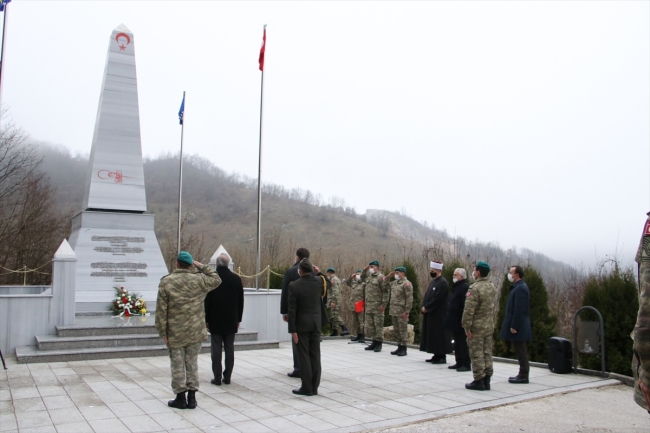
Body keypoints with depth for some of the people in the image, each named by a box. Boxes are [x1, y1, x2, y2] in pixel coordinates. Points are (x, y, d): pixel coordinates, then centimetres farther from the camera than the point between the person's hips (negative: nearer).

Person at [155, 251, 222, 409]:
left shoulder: (166, 282, -9)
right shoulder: (199, 279, -7)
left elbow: (161, 310, -7)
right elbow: (216, 279, 13)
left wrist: (163, 332, 0)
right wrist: (201, 266, 13)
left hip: (175, 332, -2)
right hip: (195, 331, 2)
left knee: (177, 365, 9)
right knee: (192, 362, 12)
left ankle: (180, 397, 15)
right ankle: (192, 397, 16)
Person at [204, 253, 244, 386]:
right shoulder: (236, 279, -1)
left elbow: (207, 301, -7)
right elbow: (241, 301, 4)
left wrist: (207, 320, 2)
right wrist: (238, 319, 12)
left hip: (215, 320, -3)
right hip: (231, 320, 3)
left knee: (216, 350, 3)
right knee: (229, 349, 8)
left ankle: (217, 377, 5)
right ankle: (227, 377, 12)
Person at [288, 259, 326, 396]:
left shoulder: (294, 286, -14)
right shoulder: (319, 281, -3)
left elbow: (292, 310, -14)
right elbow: (327, 285, 24)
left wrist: (292, 330, -10)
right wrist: (320, 272, 17)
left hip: (301, 324, -4)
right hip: (316, 323, 4)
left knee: (304, 356, 2)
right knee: (315, 355, 9)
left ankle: (307, 388, 5)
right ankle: (314, 387, 14)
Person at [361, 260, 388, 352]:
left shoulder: (381, 277, -9)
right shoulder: (368, 276, 14)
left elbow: (385, 292, -12)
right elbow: (362, 278, 35)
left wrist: (383, 304, -16)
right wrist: (364, 270, 16)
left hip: (377, 306, -8)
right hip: (368, 305, 8)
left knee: (378, 325, -1)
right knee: (369, 325, 11)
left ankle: (379, 343, 7)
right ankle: (374, 342, 20)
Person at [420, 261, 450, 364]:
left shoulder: (442, 283, -14)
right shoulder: (433, 281, 15)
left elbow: (436, 299, -20)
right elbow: (427, 295, 17)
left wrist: (426, 307, -14)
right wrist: (424, 307, 2)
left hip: (438, 315, -9)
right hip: (429, 313, 9)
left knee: (438, 335, -5)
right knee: (432, 335, 12)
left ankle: (442, 357, 3)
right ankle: (436, 355, 19)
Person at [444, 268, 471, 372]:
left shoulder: (465, 287, -16)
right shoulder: (456, 286, 15)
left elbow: (465, 304, -22)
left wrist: (463, 320, -24)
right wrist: (449, 318, 17)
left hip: (460, 321, -10)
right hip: (454, 321, 10)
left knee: (463, 343, -3)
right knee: (457, 343, 15)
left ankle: (466, 364, 4)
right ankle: (459, 363, 23)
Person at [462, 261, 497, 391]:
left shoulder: (474, 288, -18)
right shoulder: (492, 287, 8)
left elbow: (469, 310, -21)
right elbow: (492, 306, 15)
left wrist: (466, 326, -16)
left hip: (477, 327, -8)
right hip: (489, 326, 8)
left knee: (477, 354, 0)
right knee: (487, 353, 12)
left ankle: (479, 381, 5)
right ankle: (486, 380, 17)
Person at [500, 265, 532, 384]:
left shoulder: (520, 288, -18)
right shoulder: (519, 286, 14)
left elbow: (519, 309, -23)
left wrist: (514, 326, -21)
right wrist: (513, 325, 19)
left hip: (518, 326, -10)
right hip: (518, 325, 10)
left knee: (520, 351, -3)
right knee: (520, 351, 14)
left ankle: (523, 376, 3)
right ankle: (523, 374, 21)